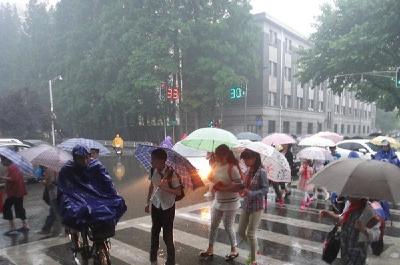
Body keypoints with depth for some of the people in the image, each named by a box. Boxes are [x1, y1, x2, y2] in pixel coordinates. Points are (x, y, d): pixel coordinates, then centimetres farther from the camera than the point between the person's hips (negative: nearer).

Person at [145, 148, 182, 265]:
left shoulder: (171, 173, -23)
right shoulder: (153, 171, -7)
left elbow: (179, 192, -18)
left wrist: (165, 188, -31)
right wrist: (148, 202, 12)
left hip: (168, 208, -5)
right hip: (155, 206, 5)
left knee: (167, 236, 2)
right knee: (154, 233, 18)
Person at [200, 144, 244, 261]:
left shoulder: (232, 168, -21)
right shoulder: (216, 166, 0)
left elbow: (239, 186, -24)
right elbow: (212, 179, 15)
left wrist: (222, 188, -26)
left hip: (230, 203, -7)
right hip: (218, 201, 7)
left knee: (228, 227, 6)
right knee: (213, 225, 14)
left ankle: (234, 251, 28)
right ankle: (210, 249, 30)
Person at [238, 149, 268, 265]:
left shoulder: (261, 172, -16)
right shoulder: (247, 171, 4)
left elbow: (265, 190, -16)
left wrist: (251, 193, -28)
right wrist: (241, 190, -10)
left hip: (257, 206, -7)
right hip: (246, 205, 7)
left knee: (250, 234, -1)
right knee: (241, 232, 12)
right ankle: (254, 248, 39)